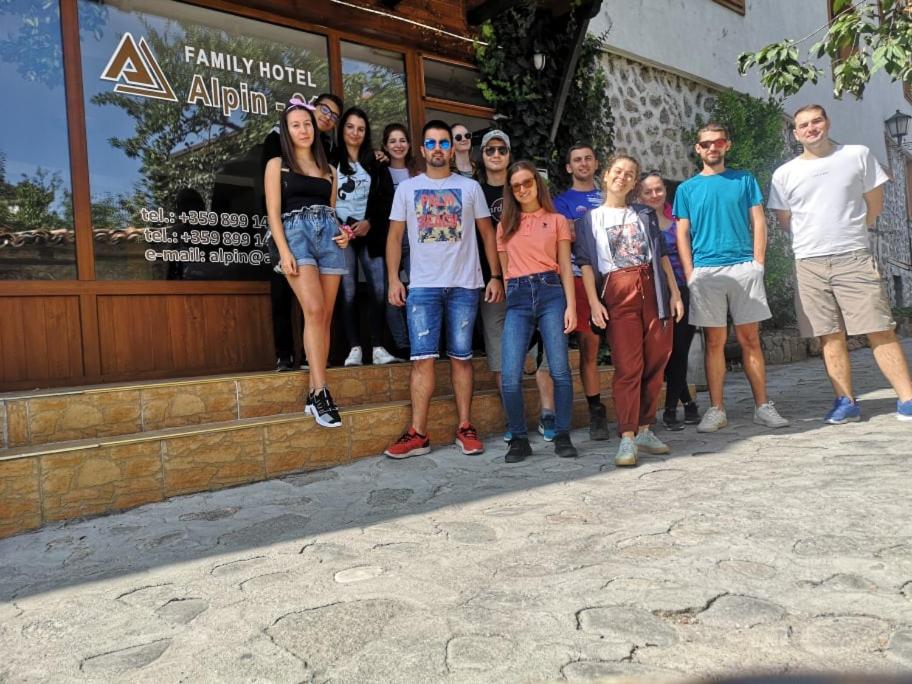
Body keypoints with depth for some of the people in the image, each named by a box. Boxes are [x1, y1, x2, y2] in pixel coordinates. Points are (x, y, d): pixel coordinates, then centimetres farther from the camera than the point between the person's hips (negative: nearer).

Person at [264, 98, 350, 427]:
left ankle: (314, 394, 2)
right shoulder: (277, 164, 11)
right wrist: (284, 251, -13)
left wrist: (342, 233, 1)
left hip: (329, 236, 4)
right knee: (314, 311, -20)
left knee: (325, 316, -3)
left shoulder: (328, 169, 22)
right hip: (296, 234, -4)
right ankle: (321, 393, -19)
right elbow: (273, 213, 1)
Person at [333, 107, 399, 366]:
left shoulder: (374, 163, 17)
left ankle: (378, 348, -2)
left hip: (370, 233, 3)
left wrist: (368, 222, -4)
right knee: (348, 293, -7)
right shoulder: (331, 160, 6)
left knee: (380, 290, -7)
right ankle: (354, 349, -3)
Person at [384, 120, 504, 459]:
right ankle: (418, 434, -2)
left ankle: (464, 427, 12)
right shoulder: (407, 188, 11)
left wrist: (496, 276, 2)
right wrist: (393, 279, -1)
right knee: (423, 358, -5)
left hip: (464, 285, 0)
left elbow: (487, 233, 10)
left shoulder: (470, 187, 10)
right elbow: (395, 236, 9)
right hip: (422, 286, 0)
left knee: (461, 356, 4)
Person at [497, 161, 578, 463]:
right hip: (518, 297, 2)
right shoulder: (505, 225, 19)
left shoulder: (557, 220, 13)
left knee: (560, 370, -5)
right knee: (510, 377, -10)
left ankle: (562, 436, 9)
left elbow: (565, 267, 8)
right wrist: (511, 300, 10)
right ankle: (519, 439, 4)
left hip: (551, 293, -1)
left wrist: (571, 305, -3)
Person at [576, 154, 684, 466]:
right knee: (628, 365, -10)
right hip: (617, 293, -3)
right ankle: (627, 438, -8)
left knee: (656, 361, 1)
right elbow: (585, 262, 3)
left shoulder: (645, 214, 19)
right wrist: (593, 301, -9)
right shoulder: (590, 218, 11)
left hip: (652, 289, 3)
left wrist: (675, 293, 6)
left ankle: (644, 429, 13)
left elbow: (662, 254, 15)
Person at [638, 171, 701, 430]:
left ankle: (671, 409, 11)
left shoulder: (677, 219, 12)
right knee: (669, 351, -1)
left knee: (681, 350, -1)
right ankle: (688, 403, 16)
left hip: (683, 292, 3)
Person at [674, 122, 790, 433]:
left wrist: (758, 263, -3)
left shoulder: (744, 180, 12)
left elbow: (758, 223, 9)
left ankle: (762, 406, 9)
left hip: (744, 267, 1)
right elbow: (682, 235, 7)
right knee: (714, 341, 2)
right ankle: (716, 410, 7)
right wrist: (690, 274, -4)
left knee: (750, 339, 3)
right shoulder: (687, 189, 11)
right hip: (705, 271, 0)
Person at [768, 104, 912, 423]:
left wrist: (851, 231, 15)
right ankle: (846, 401, 9)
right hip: (809, 263, 1)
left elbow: (875, 202, 13)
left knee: (880, 331, -3)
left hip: (855, 257, -1)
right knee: (830, 336, 3)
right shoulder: (784, 174, 7)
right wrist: (816, 237, 11)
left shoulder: (858, 155, 7)